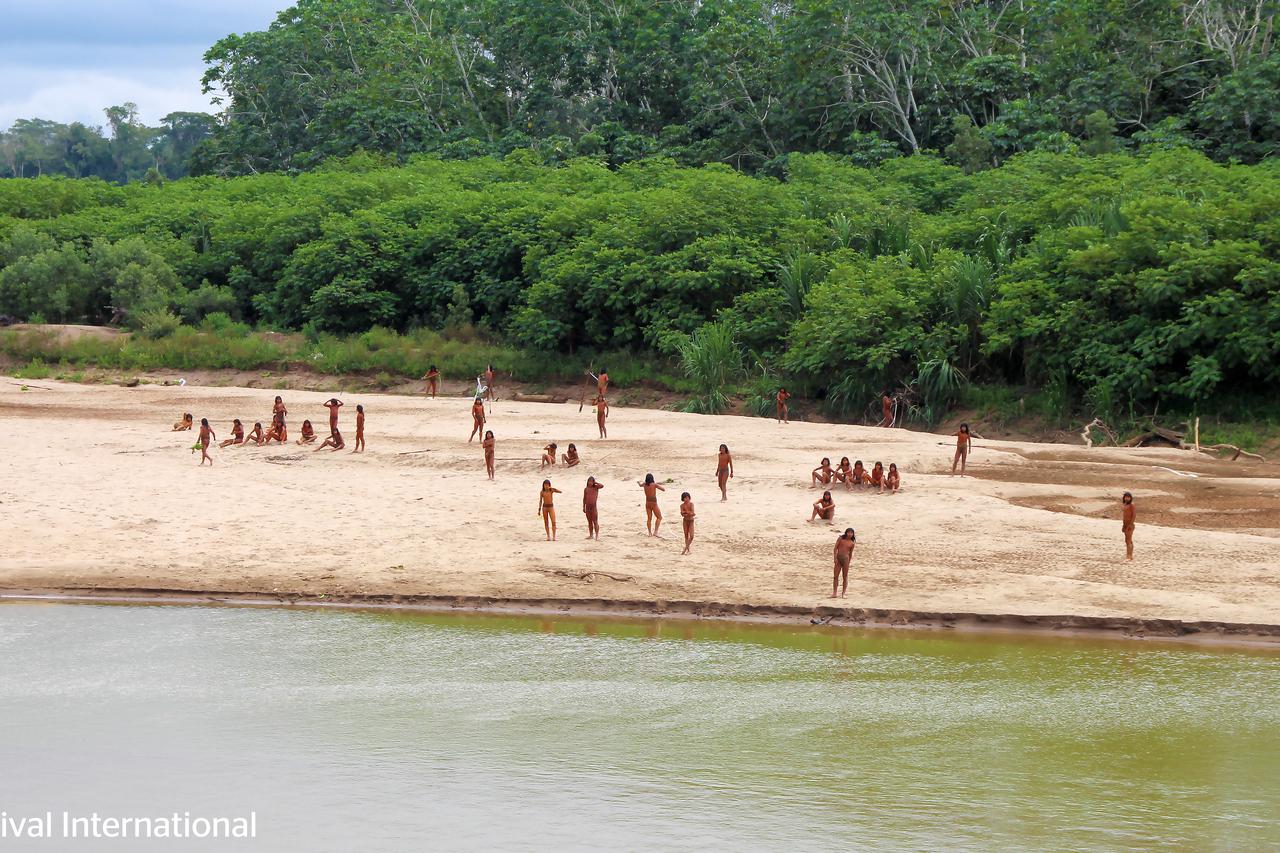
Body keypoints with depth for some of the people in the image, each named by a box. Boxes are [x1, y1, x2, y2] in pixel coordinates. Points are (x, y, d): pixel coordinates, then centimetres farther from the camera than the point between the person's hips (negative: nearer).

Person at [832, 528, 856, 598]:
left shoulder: (852, 543, 4)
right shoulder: (841, 538, 2)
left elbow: (850, 553, 11)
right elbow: (835, 548, -1)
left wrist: (849, 562, 12)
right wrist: (835, 558, -8)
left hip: (845, 558, 0)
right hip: (838, 558, 0)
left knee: (845, 577, 3)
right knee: (835, 576, 1)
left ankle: (843, 593, 9)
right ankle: (834, 593, 7)